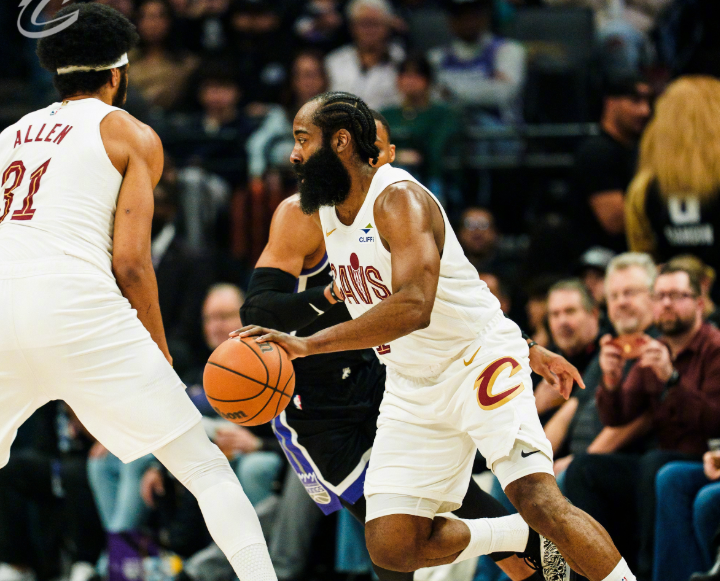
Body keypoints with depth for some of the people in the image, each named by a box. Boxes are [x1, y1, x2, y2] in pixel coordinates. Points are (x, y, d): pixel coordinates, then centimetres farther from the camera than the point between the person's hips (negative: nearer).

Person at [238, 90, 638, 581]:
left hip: (481, 358, -8)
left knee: (538, 500, -25)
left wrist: (308, 345, -42)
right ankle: (527, 539, 15)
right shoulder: (325, 209, 5)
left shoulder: (398, 199, -22)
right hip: (412, 389, 8)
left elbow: (413, 307, -38)